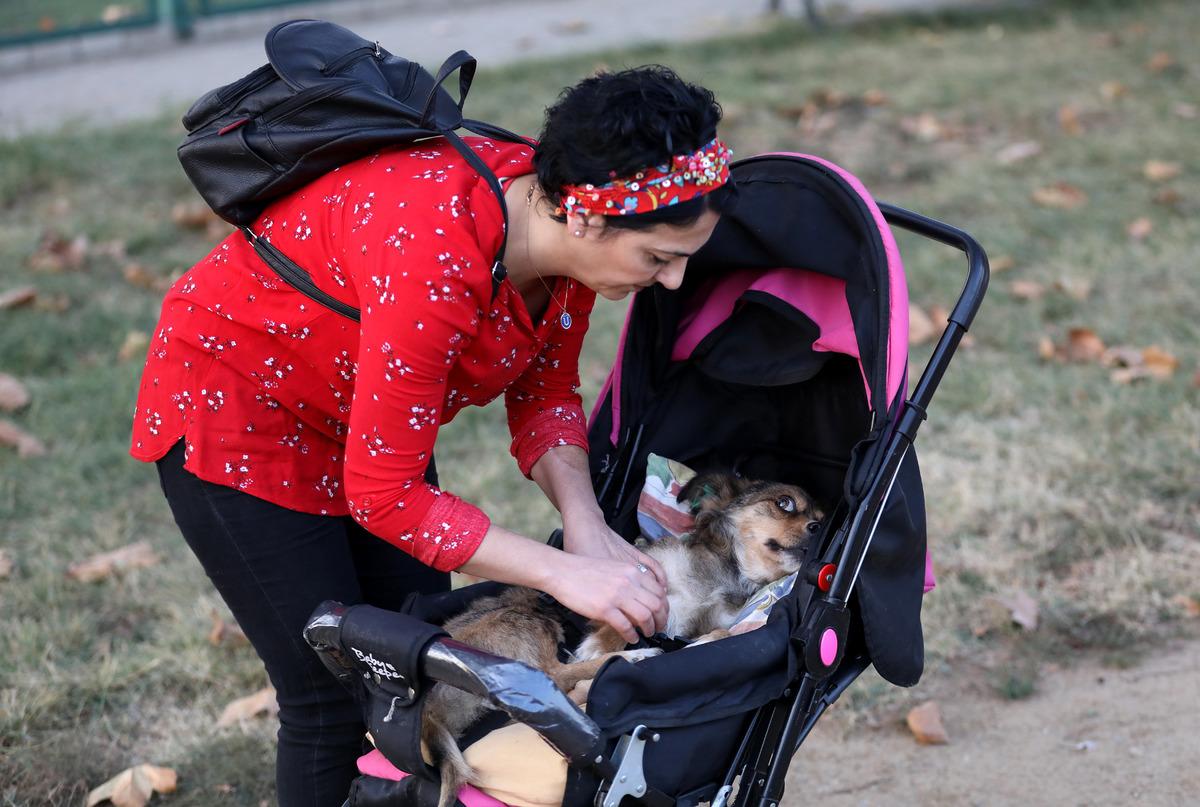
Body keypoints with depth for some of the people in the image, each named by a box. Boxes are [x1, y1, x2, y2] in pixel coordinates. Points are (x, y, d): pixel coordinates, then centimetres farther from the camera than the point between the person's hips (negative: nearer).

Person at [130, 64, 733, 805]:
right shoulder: (435, 261, -39)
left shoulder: (570, 231, -17)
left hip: (364, 414, 7)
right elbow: (384, 494, -31)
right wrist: (562, 572, -29)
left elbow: (544, 395, -1)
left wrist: (585, 522, -17)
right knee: (335, 697, -4)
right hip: (232, 405, -7)